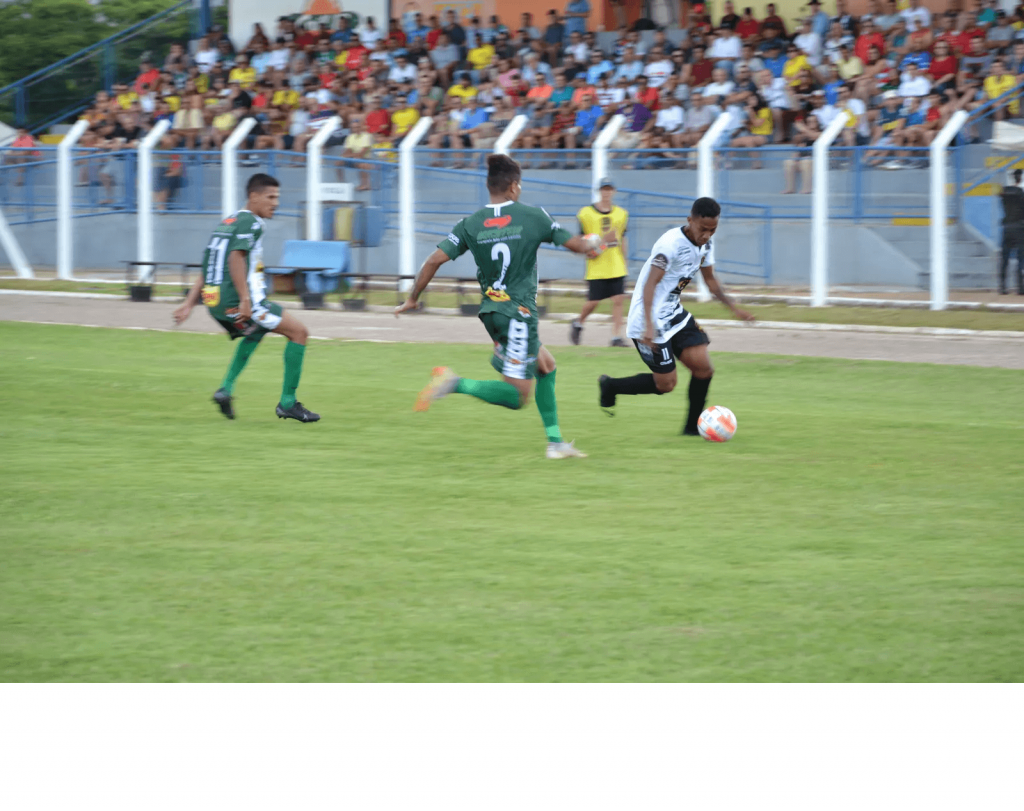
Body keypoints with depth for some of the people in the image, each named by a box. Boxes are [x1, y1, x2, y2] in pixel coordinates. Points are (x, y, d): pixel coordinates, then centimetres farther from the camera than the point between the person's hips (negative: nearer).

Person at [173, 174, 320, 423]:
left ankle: (226, 388, 19)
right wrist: (245, 299, -26)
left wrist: (189, 304, 20)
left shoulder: (227, 222, 21)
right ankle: (287, 403, 1)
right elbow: (236, 257, -22)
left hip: (215, 303, 9)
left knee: (256, 331, 37)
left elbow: (208, 269, 21)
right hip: (236, 302, -9)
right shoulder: (250, 222, -7)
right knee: (299, 332, 1)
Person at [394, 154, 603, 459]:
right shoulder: (532, 216, -6)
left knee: (545, 366, 24)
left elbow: (435, 260, -5)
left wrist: (413, 298, 7)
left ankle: (555, 441, 22)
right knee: (518, 396, -6)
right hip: (519, 311, -7)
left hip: (490, 311, 7)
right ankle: (456, 385, -25)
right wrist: (594, 242, 25)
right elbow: (577, 245, 1)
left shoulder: (470, 224, 2)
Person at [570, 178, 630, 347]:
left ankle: (617, 337, -3)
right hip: (596, 268, -3)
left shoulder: (621, 214, 9)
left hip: (617, 268, 3)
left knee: (618, 300, -6)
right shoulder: (586, 213, -2)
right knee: (593, 302, 0)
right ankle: (578, 323, 29)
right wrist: (587, 250, -16)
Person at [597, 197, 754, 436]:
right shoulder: (672, 244, -24)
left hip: (674, 315, 8)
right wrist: (648, 326, -40)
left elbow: (710, 279, 21)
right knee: (665, 384, -4)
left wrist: (733, 308, 14)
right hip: (650, 320, -8)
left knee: (703, 367, -4)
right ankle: (610, 386, 17)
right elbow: (650, 284, -31)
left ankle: (693, 426, 12)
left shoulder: (705, 246, 3)